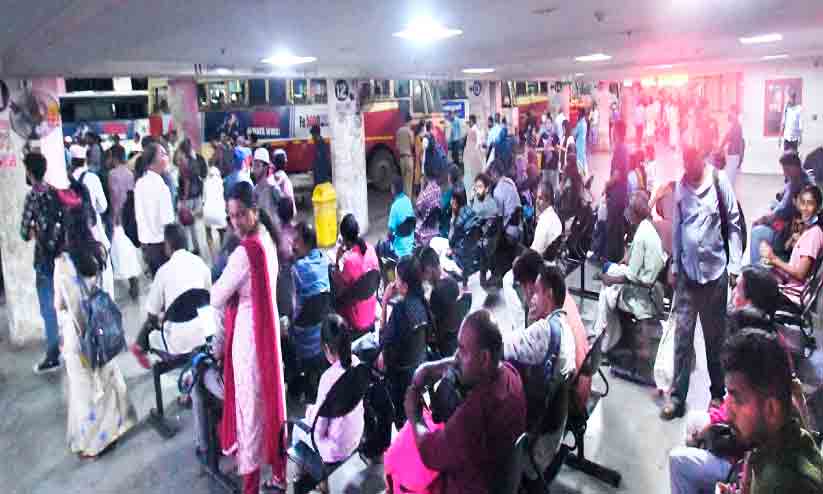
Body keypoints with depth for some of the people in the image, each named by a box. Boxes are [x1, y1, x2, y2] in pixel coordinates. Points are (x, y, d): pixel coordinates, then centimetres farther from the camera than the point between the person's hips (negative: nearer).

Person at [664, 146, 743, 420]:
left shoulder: (719, 181, -7)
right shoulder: (680, 186, 4)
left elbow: (734, 225, -4)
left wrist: (734, 267, -7)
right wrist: (674, 267, 12)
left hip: (714, 271, -3)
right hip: (687, 272, 3)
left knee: (715, 336, 10)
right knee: (682, 335, 5)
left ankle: (718, 393, 27)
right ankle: (677, 395, 15)